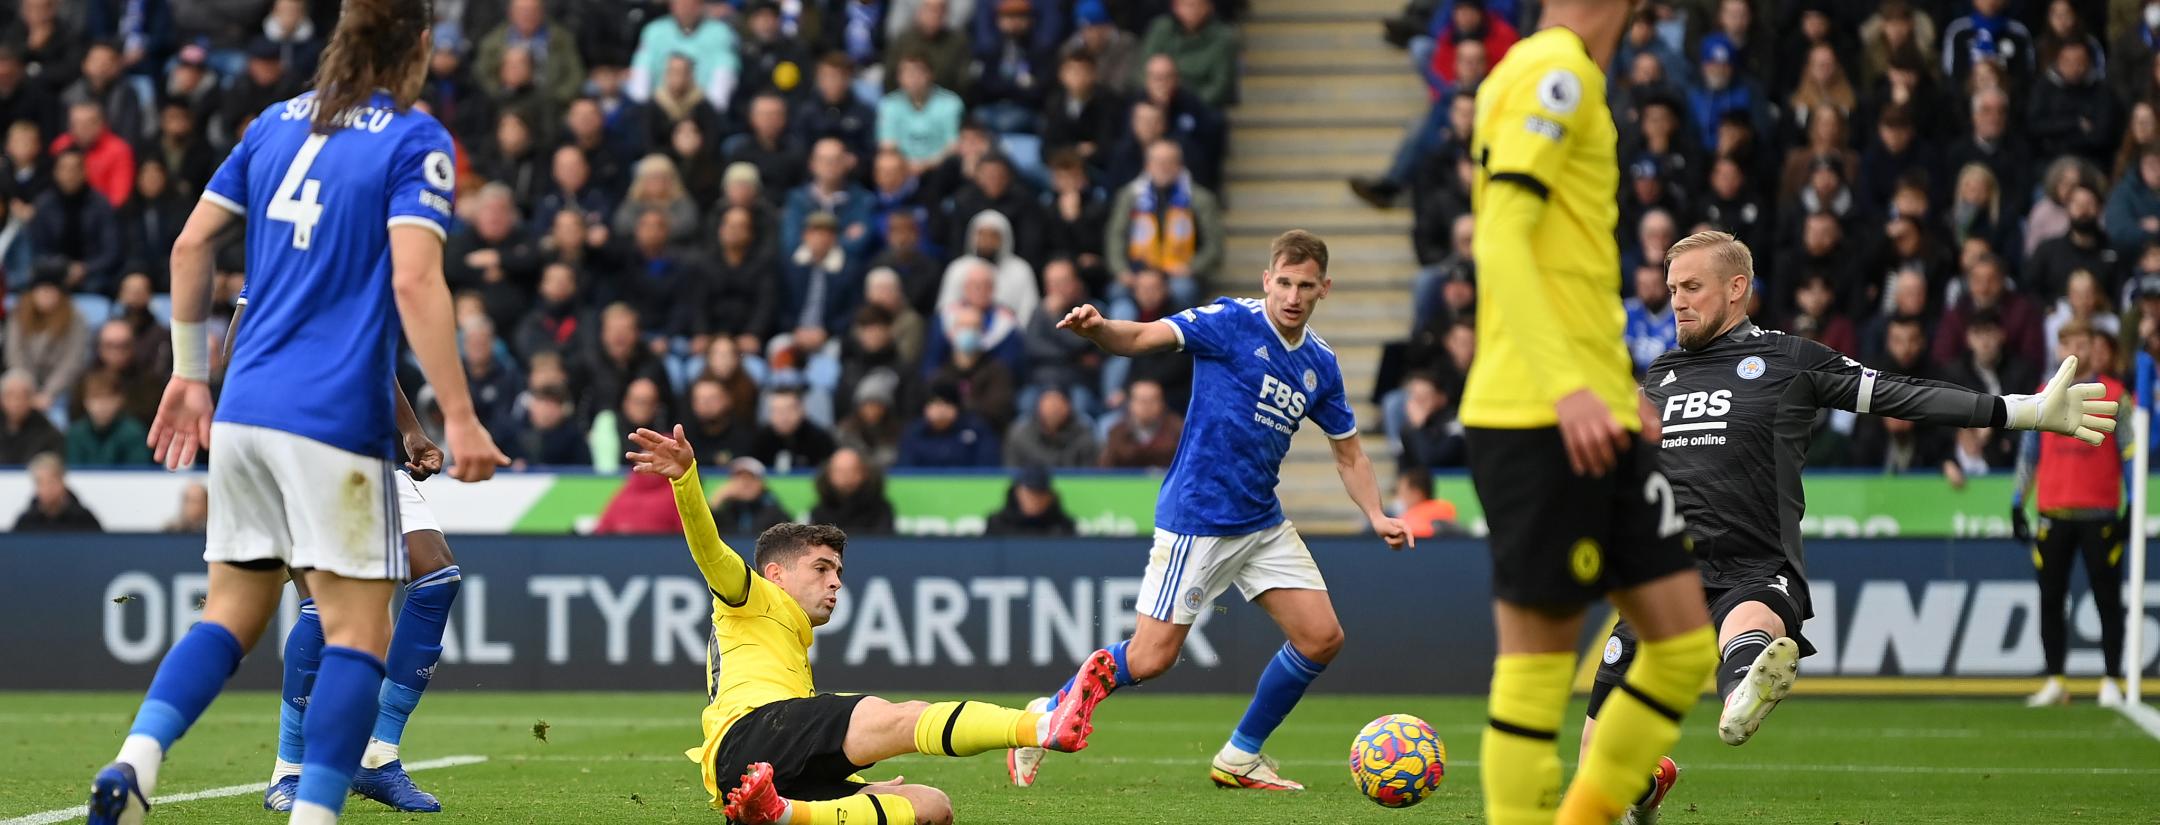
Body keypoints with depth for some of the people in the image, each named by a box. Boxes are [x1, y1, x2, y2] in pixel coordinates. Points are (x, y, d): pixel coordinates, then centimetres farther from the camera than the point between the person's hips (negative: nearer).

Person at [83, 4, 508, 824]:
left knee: (232, 611, 12)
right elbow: (413, 281, -16)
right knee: (359, 629, -1)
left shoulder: (277, 123, 13)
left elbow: (190, 246, 12)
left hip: (243, 410, 6)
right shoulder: (415, 141, -5)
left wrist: (189, 374, 20)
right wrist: (459, 418, -16)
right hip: (336, 420, -6)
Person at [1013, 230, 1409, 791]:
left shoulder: (1320, 365, 7)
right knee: (1150, 658, -8)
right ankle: (1049, 714, 16)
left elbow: (1349, 455, 16)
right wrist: (1097, 328, -43)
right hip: (1196, 521, -6)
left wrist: (1377, 516, -1)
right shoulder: (1231, 323, -11)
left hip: (1262, 524, 6)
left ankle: (1240, 758, 15)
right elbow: (1141, 339, -21)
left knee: (1322, 638, -1)